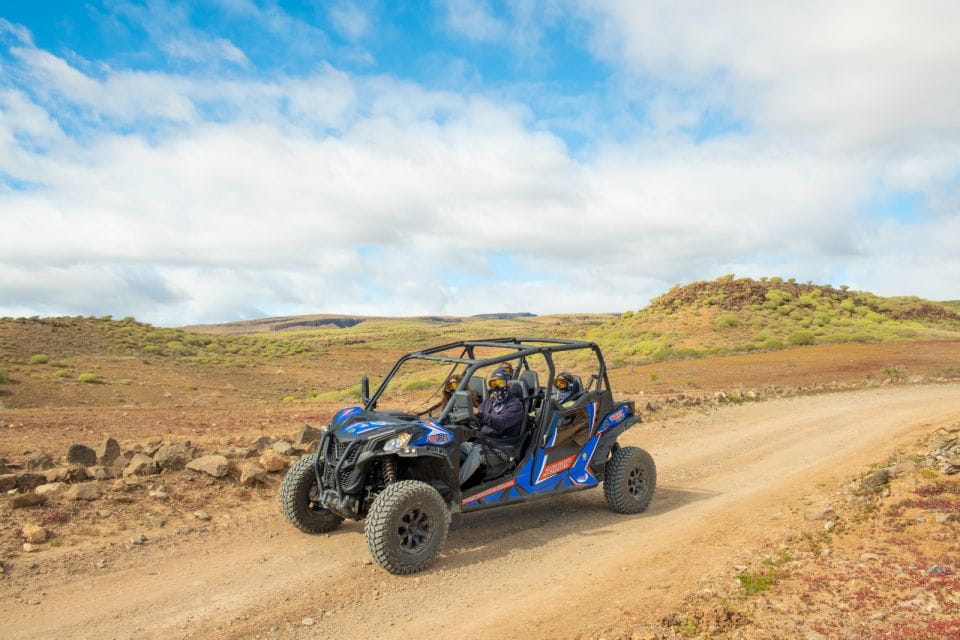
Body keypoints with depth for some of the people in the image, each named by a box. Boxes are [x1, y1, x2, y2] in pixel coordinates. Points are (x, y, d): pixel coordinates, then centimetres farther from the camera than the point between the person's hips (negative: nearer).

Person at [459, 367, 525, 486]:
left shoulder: (515, 404, -1)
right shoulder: (487, 403, 21)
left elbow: (500, 424, -20)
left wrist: (479, 413, -33)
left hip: (501, 450, -6)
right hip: (481, 443, 6)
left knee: (478, 450, -36)